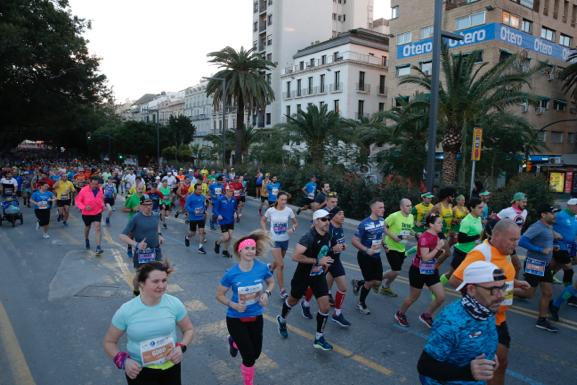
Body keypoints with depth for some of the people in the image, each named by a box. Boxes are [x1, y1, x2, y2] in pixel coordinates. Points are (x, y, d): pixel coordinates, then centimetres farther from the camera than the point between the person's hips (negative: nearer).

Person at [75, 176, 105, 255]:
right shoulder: (84, 190, -16)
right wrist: (84, 207, -25)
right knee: (87, 227, 21)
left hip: (97, 212, 1)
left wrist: (102, 206, 5)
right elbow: (77, 201, -10)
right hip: (87, 213, -1)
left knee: (98, 228, -13)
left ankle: (98, 247, -17)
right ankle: (86, 239, 52)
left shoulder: (100, 189, -5)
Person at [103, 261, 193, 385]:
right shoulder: (126, 311, -16)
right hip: (140, 372, -2)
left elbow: (188, 330, 2)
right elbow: (109, 342, -2)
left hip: (171, 367, 2)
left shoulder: (174, 303, -13)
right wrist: (123, 361, -18)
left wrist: (181, 347, -16)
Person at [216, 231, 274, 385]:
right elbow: (219, 295, -6)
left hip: (256, 317, 3)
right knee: (249, 358, -2)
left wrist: (267, 293, -15)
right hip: (236, 319, -3)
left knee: (256, 353, 20)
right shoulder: (232, 273, -18)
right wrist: (233, 304, -23)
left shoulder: (262, 268, -14)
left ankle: (234, 341, 51)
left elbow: (271, 282, 6)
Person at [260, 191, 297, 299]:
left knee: (278, 262, 22)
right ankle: (282, 290, 2)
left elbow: (296, 223, 3)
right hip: (274, 240, -3)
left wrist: (292, 229, -18)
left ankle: (270, 269, 57)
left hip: (285, 240, 3)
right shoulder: (270, 210, -12)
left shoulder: (289, 210, -10)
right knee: (280, 265, -9)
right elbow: (263, 220, 6)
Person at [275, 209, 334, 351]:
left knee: (325, 307, -1)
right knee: (293, 300, 19)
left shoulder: (328, 235, -5)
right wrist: (317, 261, -32)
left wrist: (325, 262, 6)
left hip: (319, 275, 5)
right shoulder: (309, 237, -28)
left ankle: (319, 339, 17)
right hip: (303, 275, -5)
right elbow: (296, 256, -35)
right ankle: (282, 320, 50)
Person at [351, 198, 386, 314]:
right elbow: (354, 241, -21)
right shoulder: (364, 224, -23)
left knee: (377, 282, 7)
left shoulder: (382, 220, -3)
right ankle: (361, 303, 28)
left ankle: (358, 283, 35)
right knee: (370, 282, 4)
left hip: (376, 256, 6)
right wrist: (367, 250, -30)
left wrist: (383, 244, 10)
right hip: (365, 256, -6)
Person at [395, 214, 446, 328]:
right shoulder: (425, 237, -24)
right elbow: (425, 257, -29)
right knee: (414, 297, 9)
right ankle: (400, 314, 35)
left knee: (441, 297, 2)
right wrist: (437, 248, -25)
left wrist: (441, 251, -4)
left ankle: (426, 316, 24)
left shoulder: (436, 236, 2)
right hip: (419, 271, -8)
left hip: (431, 271, 8)